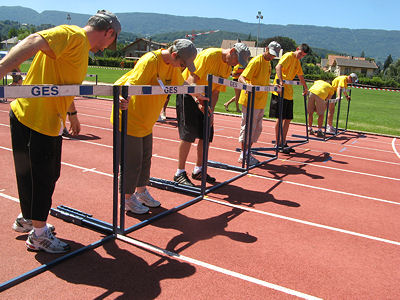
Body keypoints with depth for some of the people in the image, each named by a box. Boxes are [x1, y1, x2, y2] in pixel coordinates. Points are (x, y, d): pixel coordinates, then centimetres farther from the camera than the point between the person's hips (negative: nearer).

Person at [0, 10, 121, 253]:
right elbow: (34, 43, -31)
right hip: (33, 121, -10)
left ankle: (27, 220, 43)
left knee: (48, 176, 22)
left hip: (48, 123, 10)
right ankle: (39, 235, 23)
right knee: (41, 179, 4)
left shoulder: (83, 48, 16)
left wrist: (71, 113, 37)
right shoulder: (73, 35, -15)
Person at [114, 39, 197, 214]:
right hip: (130, 119, -8)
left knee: (145, 158, 17)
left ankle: (141, 191, 36)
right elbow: (132, 82, -38)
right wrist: (124, 98, -58)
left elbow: (181, 84, 22)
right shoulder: (150, 60, -23)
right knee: (133, 161, 0)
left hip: (147, 122, 8)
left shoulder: (173, 66, 3)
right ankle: (128, 198, 17)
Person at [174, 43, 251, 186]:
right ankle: (180, 173, -4)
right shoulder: (209, 55, -19)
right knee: (188, 133, -12)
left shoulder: (228, 68, 5)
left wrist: (211, 110, -8)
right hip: (188, 93, -8)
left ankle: (198, 170, 18)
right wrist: (198, 101, -36)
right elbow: (192, 79, -25)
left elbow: (216, 91, 5)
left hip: (203, 98, 8)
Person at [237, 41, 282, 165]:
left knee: (257, 128, 12)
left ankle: (248, 153, 21)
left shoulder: (268, 63, 15)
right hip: (250, 100, -9)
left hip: (261, 102, 9)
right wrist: (247, 85, -39)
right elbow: (241, 77, -21)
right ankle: (243, 156, 6)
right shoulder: (256, 61, -12)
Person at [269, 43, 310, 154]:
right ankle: (278, 144, 1)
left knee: (288, 119, 9)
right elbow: (278, 67, -26)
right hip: (280, 92, -9)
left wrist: (305, 88, 41)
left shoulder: (297, 62, 19)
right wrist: (280, 81, -39)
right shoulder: (289, 56, -8)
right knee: (281, 118, -6)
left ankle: (283, 143, 17)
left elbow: (300, 76, 34)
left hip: (289, 94, 9)